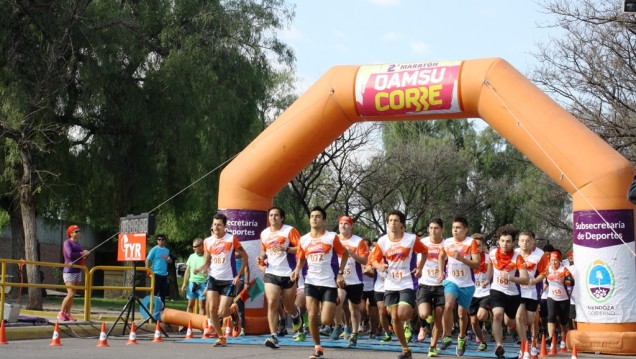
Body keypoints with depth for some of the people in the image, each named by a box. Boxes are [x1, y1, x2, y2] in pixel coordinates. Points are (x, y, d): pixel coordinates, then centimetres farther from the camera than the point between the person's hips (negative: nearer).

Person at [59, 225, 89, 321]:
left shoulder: (78, 243, 16)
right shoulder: (67, 242, -6)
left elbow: (81, 258, 17)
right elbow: (70, 254, -21)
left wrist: (84, 255, -5)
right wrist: (82, 253, -12)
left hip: (78, 271, 7)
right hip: (69, 271, -7)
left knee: (73, 295, 5)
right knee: (71, 294, -13)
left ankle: (67, 314, 10)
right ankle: (61, 313, -2)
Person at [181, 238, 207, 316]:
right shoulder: (192, 256, 10)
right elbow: (187, 271, 16)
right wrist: (184, 283, 11)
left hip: (202, 284, -5)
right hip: (192, 283, 5)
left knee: (202, 305, -1)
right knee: (190, 305, 9)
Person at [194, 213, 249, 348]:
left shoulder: (232, 239, -7)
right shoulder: (208, 241, 4)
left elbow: (245, 256, -1)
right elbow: (207, 262, 12)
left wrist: (239, 275, -7)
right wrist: (199, 269, -10)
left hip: (229, 280, -4)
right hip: (213, 278, 4)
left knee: (222, 313, -9)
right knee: (211, 309, -8)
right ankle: (221, 338, 7)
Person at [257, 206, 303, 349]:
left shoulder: (290, 231, -6)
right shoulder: (264, 233, 9)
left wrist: (285, 249, -24)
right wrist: (261, 258, 3)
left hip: (288, 274, -2)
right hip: (271, 274, 3)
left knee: (288, 306, 11)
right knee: (272, 303, -14)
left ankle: (296, 314, 48)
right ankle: (274, 336, -15)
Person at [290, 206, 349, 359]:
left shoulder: (331, 237, -5)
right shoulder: (303, 240, 5)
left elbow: (345, 254, 4)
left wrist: (340, 273, -5)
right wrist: (297, 270, -3)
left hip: (329, 283, -3)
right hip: (311, 282, 3)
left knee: (326, 321, -7)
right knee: (312, 316, -6)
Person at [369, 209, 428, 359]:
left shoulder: (412, 239, -8)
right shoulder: (382, 241, -2)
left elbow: (424, 251, 10)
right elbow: (374, 259, 5)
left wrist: (419, 268, -2)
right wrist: (379, 266, -17)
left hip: (407, 283, -3)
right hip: (391, 285, 3)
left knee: (402, 315, -18)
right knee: (394, 318, 1)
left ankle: (413, 312, 19)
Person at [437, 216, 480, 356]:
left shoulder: (471, 242, -8)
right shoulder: (447, 242, 3)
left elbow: (477, 264, -14)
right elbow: (442, 256, 24)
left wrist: (461, 258, -25)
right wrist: (441, 272, 11)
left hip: (467, 284, -1)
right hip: (451, 281, 1)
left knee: (462, 313, 11)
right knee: (448, 306, -25)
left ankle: (461, 338, 35)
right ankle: (446, 337, -14)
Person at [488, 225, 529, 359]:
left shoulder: (517, 258, -20)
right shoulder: (493, 253, -10)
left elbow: (525, 280, -27)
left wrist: (510, 278, -40)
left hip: (513, 293, -1)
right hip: (497, 291, 1)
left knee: (510, 323, 15)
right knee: (497, 315, -27)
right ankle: (499, 346, -23)